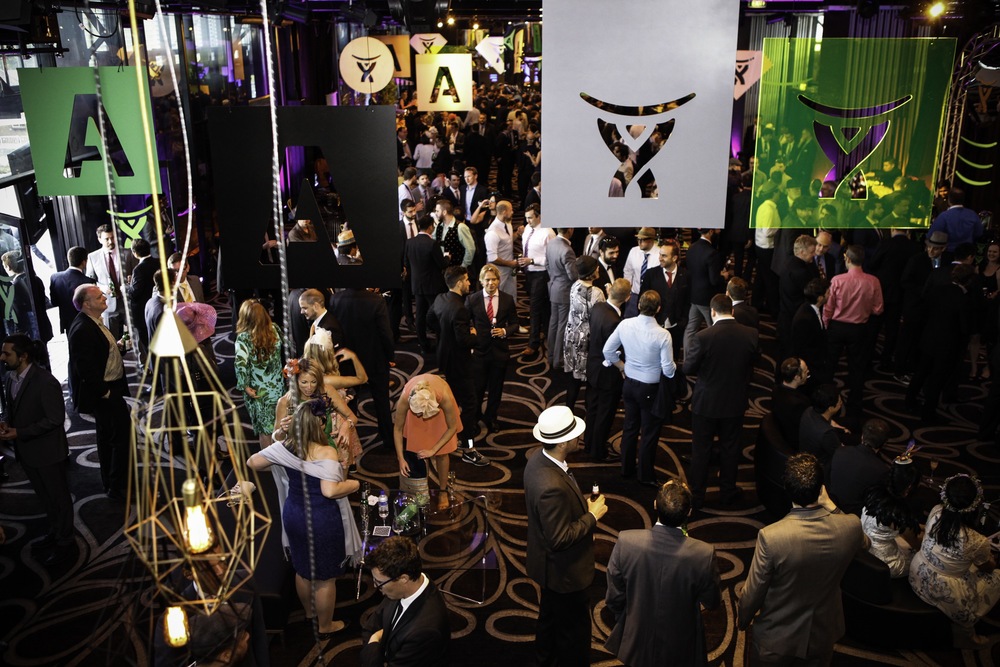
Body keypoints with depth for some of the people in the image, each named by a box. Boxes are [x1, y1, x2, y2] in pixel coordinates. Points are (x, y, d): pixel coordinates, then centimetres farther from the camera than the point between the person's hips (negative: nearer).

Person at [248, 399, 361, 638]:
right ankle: (325, 627, 31)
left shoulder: (284, 448, -8)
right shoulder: (326, 453, -25)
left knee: (302, 569, 27)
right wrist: (353, 484, -14)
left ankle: (310, 613, 49)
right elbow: (330, 491, -32)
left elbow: (252, 462, 4)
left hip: (293, 515, 7)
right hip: (322, 521, -6)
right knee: (325, 576, 13)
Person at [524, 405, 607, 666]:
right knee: (574, 629, 16)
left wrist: (583, 506, -1)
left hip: (548, 563, 9)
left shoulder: (539, 459, -10)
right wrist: (592, 516, -20)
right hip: (564, 571, -9)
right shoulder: (552, 487, -40)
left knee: (550, 616, 31)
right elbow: (560, 539, -30)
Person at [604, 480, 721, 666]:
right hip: (680, 650, 0)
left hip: (636, 643, 1)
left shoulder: (626, 542, -27)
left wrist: (626, 623, 8)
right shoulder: (704, 554, -29)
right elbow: (712, 602, -10)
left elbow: (614, 599, -12)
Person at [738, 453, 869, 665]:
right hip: (823, 634, 3)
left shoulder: (771, 536, -34)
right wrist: (830, 506, -1)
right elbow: (864, 543, 3)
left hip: (777, 639, -2)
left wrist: (742, 619, 0)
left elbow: (753, 592, -20)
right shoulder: (852, 526, -24)